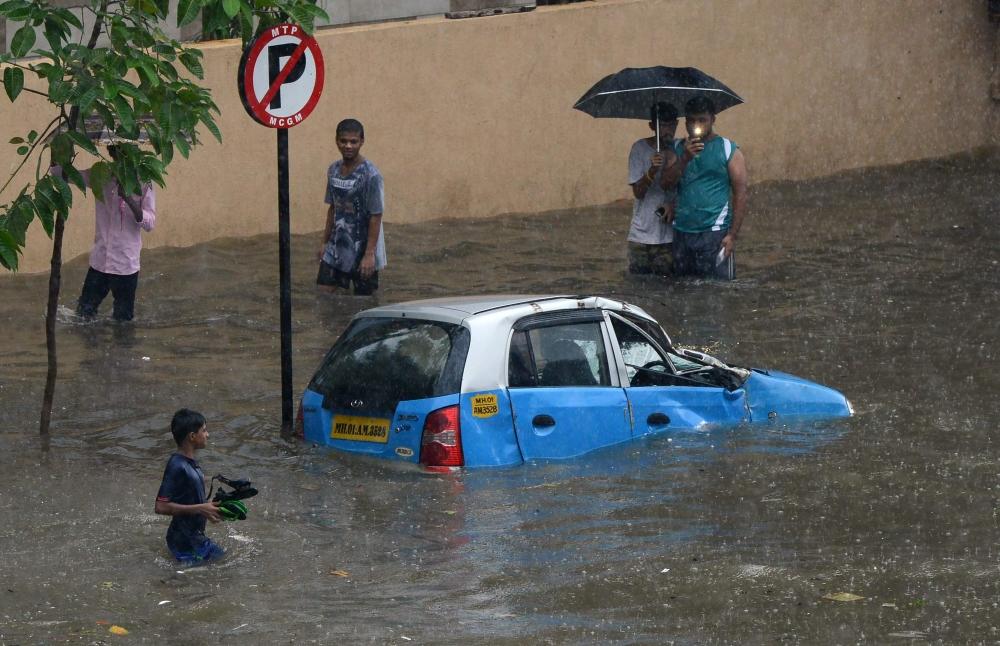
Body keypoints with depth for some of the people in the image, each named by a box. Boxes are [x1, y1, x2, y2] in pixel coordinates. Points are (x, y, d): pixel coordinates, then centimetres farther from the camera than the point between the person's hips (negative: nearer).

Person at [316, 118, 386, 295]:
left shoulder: (370, 175, -17)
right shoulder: (334, 170, 4)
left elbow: (376, 216, -16)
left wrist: (370, 254, -18)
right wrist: (325, 242, 13)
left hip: (362, 251, -6)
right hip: (336, 248, 6)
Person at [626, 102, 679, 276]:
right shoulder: (640, 149, -2)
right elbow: (638, 191, -7)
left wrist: (674, 205, -12)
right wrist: (652, 170, -24)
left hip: (668, 236, 1)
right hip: (641, 235, -1)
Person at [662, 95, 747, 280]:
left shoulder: (729, 150, 1)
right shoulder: (678, 148, 13)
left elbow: (740, 194, -2)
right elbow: (666, 182, 1)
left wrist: (732, 235, -9)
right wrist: (685, 158, -15)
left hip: (714, 233, -4)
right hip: (682, 234, 4)